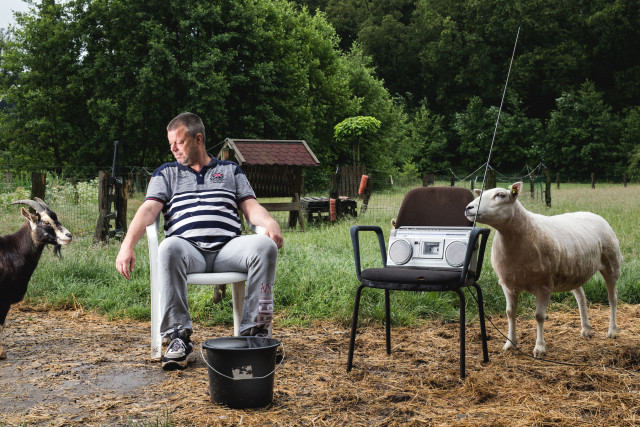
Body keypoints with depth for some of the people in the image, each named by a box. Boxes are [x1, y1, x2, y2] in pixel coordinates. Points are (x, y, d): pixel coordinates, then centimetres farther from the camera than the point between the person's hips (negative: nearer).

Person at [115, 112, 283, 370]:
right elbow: (149, 209, 8)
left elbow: (251, 207, 14)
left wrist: (270, 223, -10)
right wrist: (127, 245, -10)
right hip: (188, 247, -1)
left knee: (264, 247, -30)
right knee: (169, 249, -37)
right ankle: (179, 338, -33)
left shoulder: (230, 170, 25)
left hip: (227, 247, 1)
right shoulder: (166, 173, 23)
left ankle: (255, 331, -23)